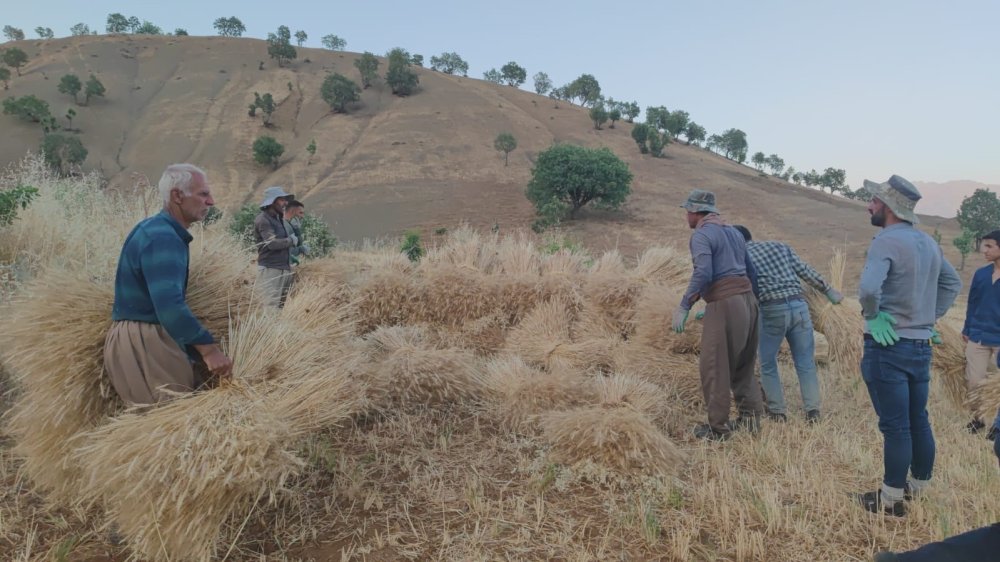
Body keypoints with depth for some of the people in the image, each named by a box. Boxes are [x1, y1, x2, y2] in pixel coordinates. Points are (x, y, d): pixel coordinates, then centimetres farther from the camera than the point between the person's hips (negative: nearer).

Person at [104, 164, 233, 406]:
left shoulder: (157, 230, 14)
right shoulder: (162, 236, -20)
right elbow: (169, 305, -31)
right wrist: (209, 349, -28)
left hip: (141, 338, 11)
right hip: (144, 342, -11)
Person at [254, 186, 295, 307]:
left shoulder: (278, 219, 20)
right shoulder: (263, 219, -8)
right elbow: (272, 243, -19)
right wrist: (290, 240, -5)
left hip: (284, 269, 9)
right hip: (270, 270, -9)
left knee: (282, 306, 6)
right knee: (271, 309, -12)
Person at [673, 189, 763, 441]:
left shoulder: (701, 235, -7)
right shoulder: (733, 232, 20)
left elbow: (703, 274, -20)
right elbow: (750, 271, 22)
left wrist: (683, 307, -18)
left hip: (724, 303, -9)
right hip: (747, 299, 9)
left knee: (714, 367, -1)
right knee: (742, 365, 18)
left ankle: (718, 427, 4)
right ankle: (751, 418, 21)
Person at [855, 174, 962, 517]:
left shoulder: (886, 241, -17)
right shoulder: (928, 243, 9)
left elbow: (868, 288, -33)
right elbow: (953, 283, 22)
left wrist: (872, 315, -16)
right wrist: (931, 316, 16)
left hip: (888, 347, -8)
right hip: (921, 345, 8)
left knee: (895, 427, 0)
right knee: (918, 421, 17)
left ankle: (891, 499, 11)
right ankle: (920, 487, 30)